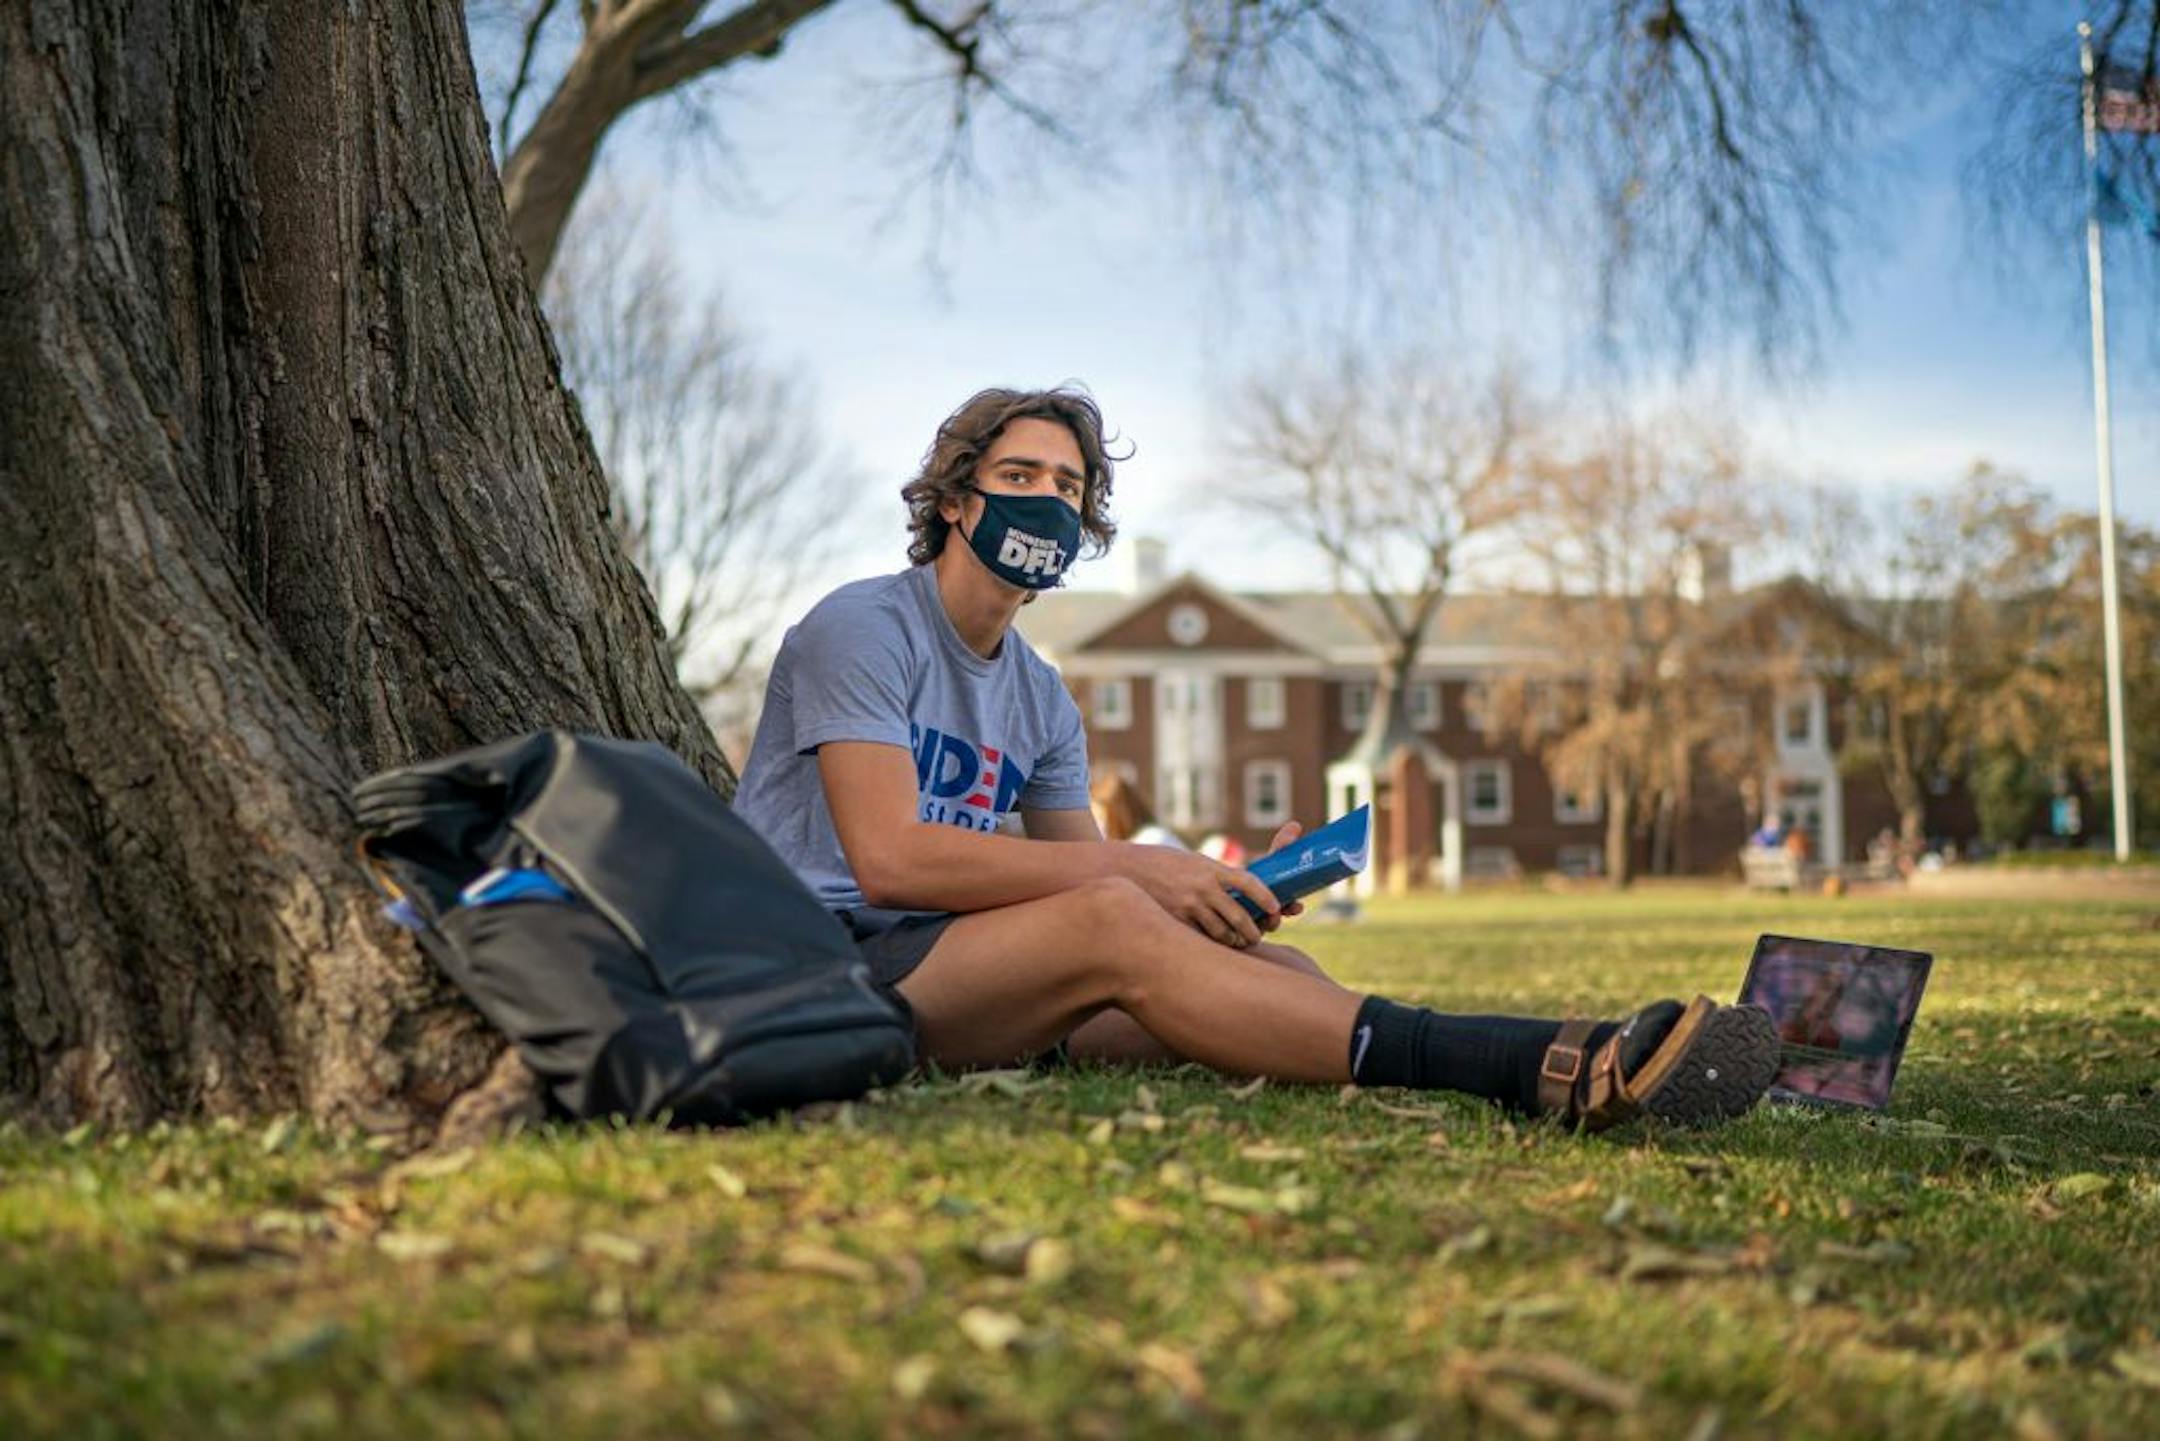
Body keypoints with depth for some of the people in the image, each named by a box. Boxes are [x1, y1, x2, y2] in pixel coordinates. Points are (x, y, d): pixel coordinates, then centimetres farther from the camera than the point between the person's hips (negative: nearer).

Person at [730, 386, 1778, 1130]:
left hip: (965, 981, 8)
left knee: (1269, 966, -15)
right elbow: (889, 861, -20)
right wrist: (1141, 868, -22)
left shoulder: (1041, 703, 19)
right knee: (1109, 924, -33)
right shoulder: (863, 629, -6)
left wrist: (1219, 888, -13)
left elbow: (1082, 880, 11)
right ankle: (1530, 1068, -45)